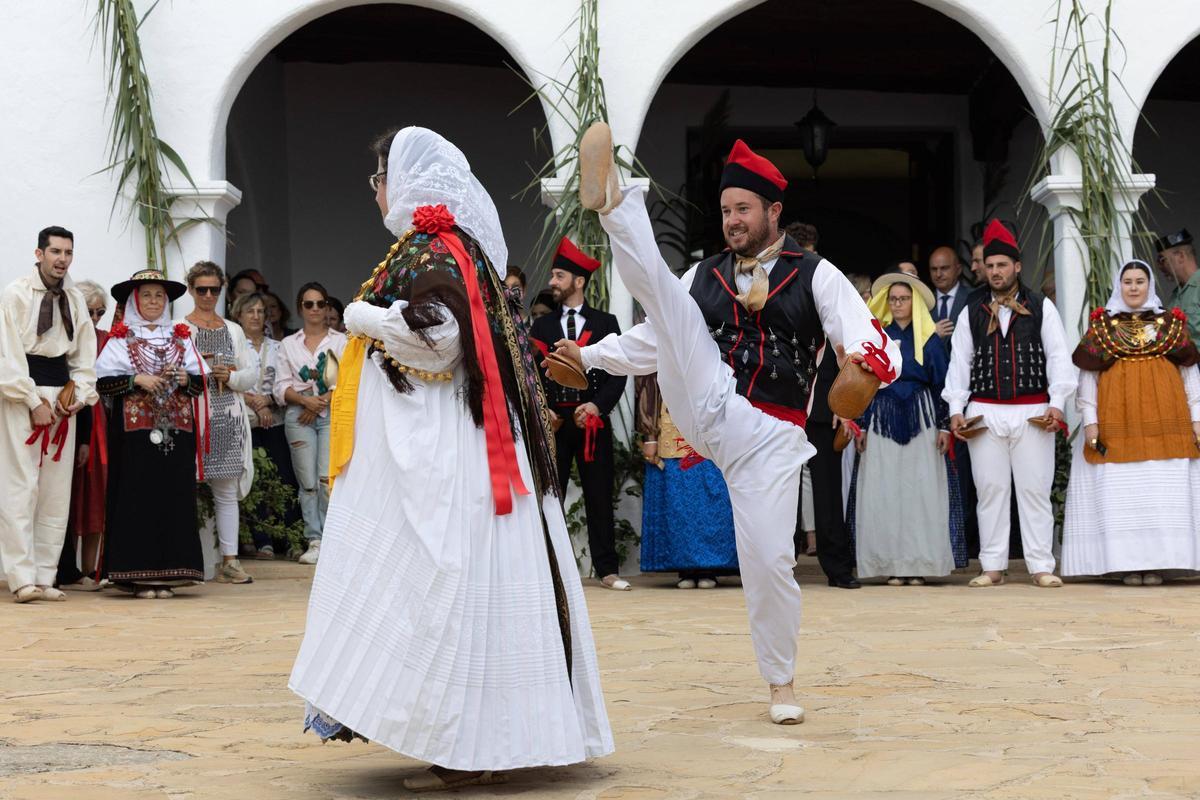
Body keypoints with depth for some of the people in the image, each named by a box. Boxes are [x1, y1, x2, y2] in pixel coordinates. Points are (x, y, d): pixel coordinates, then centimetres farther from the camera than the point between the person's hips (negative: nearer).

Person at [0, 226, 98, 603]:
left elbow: (85, 355, 14)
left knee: (57, 490, 4)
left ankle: (45, 577, 8)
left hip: (62, 397, 6)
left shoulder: (75, 299, 11)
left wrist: (78, 396, -1)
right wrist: (35, 402, -13)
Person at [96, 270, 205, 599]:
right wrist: (136, 380, -14)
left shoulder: (181, 338, 16)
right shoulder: (121, 339, 6)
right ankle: (138, 575, -3)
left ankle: (166, 574, 3)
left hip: (176, 429, 3)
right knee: (137, 500, -6)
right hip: (134, 427, -3)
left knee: (174, 498, -1)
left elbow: (201, 383, 13)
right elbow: (103, 382, -3)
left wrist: (185, 378, -8)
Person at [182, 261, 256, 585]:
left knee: (227, 491, 1)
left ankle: (230, 561, 1)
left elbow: (250, 376, 15)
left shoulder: (233, 330, 18)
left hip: (227, 418, 4)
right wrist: (199, 372, -15)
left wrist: (230, 376, -4)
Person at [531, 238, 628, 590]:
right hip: (552, 421, 2)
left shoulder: (605, 323, 7)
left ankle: (607, 568, 5)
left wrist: (598, 405, -12)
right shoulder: (542, 326, 13)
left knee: (599, 496, 1)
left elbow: (618, 372, 1)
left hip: (593, 420, -1)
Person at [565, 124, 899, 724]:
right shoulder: (704, 276, 13)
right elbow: (654, 339, 20)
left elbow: (881, 347, -8)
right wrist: (589, 357, 9)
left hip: (771, 437, -2)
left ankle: (780, 682, 16)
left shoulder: (815, 277, 2)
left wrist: (867, 363, -32)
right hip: (708, 405, 2)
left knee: (769, 561, -4)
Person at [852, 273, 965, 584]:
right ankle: (893, 565, 1)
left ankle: (919, 564, 0)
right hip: (883, 418, 2)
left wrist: (944, 426, -3)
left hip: (921, 417, -2)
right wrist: (862, 425, 5)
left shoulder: (930, 339, 6)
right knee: (884, 491, -2)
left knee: (922, 489, -4)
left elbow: (941, 383, 4)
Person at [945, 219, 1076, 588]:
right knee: (990, 489, 3)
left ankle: (1041, 566, 3)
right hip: (985, 412, 2)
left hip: (1032, 412, -1)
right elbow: (959, 361, 10)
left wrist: (1056, 403, -8)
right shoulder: (971, 313, 11)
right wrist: (956, 409, 1)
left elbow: (1058, 356, 2)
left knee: (1035, 489, -1)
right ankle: (993, 567, 8)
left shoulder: (1041, 308, 6)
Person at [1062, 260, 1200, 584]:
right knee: (1120, 492, -3)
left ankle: (1158, 563, 1)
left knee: (1164, 492, -3)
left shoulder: (1171, 324, 11)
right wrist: (1090, 421, -3)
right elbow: (1087, 376, 6)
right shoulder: (1102, 326, 9)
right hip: (1117, 420, 0)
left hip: (1165, 420, 1)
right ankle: (1129, 564, -1)